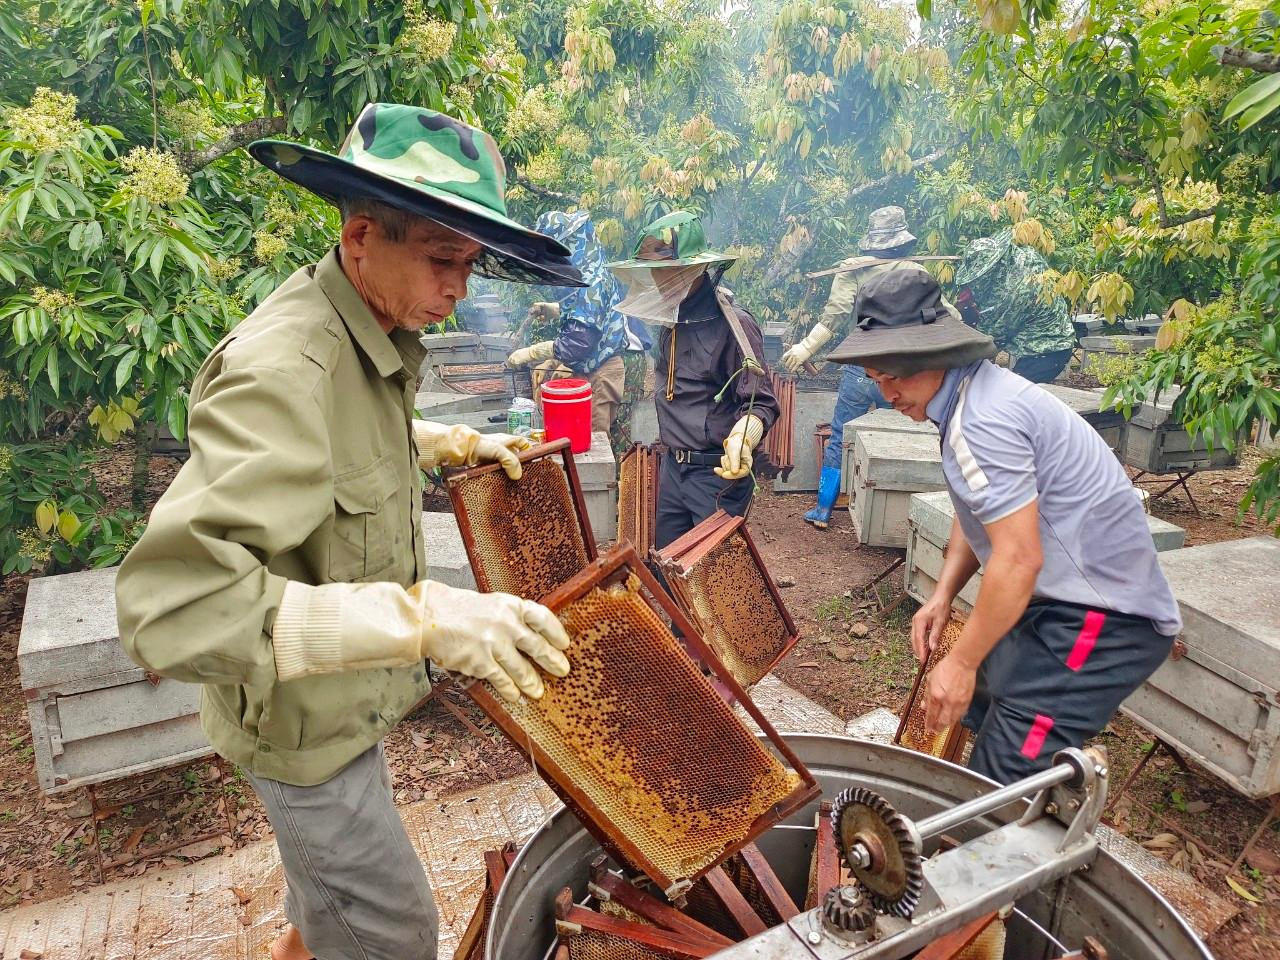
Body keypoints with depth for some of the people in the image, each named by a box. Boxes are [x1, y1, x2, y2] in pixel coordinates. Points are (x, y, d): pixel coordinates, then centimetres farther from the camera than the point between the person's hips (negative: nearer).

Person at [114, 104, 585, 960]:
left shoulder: (374, 338, -2)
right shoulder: (283, 369, -33)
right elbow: (174, 605, -40)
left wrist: (456, 444, 5)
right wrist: (421, 616, -45)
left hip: (344, 691, 9)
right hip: (303, 720, -9)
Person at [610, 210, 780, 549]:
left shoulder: (732, 324, -18)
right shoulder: (672, 319, 7)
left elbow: (761, 403, -21)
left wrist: (742, 438, -40)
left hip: (718, 472, -8)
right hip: (673, 467, 8)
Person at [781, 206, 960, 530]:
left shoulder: (852, 270, -2)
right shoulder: (917, 274, 1)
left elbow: (834, 317, -12)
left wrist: (803, 349, -7)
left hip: (860, 371, -1)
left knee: (839, 439, 9)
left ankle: (823, 510, 14)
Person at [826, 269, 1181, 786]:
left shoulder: (983, 419, -25)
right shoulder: (971, 393, 8)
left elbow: (1019, 559, -27)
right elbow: (978, 510, 17)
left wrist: (962, 661, -18)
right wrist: (944, 594, 6)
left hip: (1101, 619, -10)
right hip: (1065, 601, 10)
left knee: (1004, 781, -11)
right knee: (975, 716, 16)